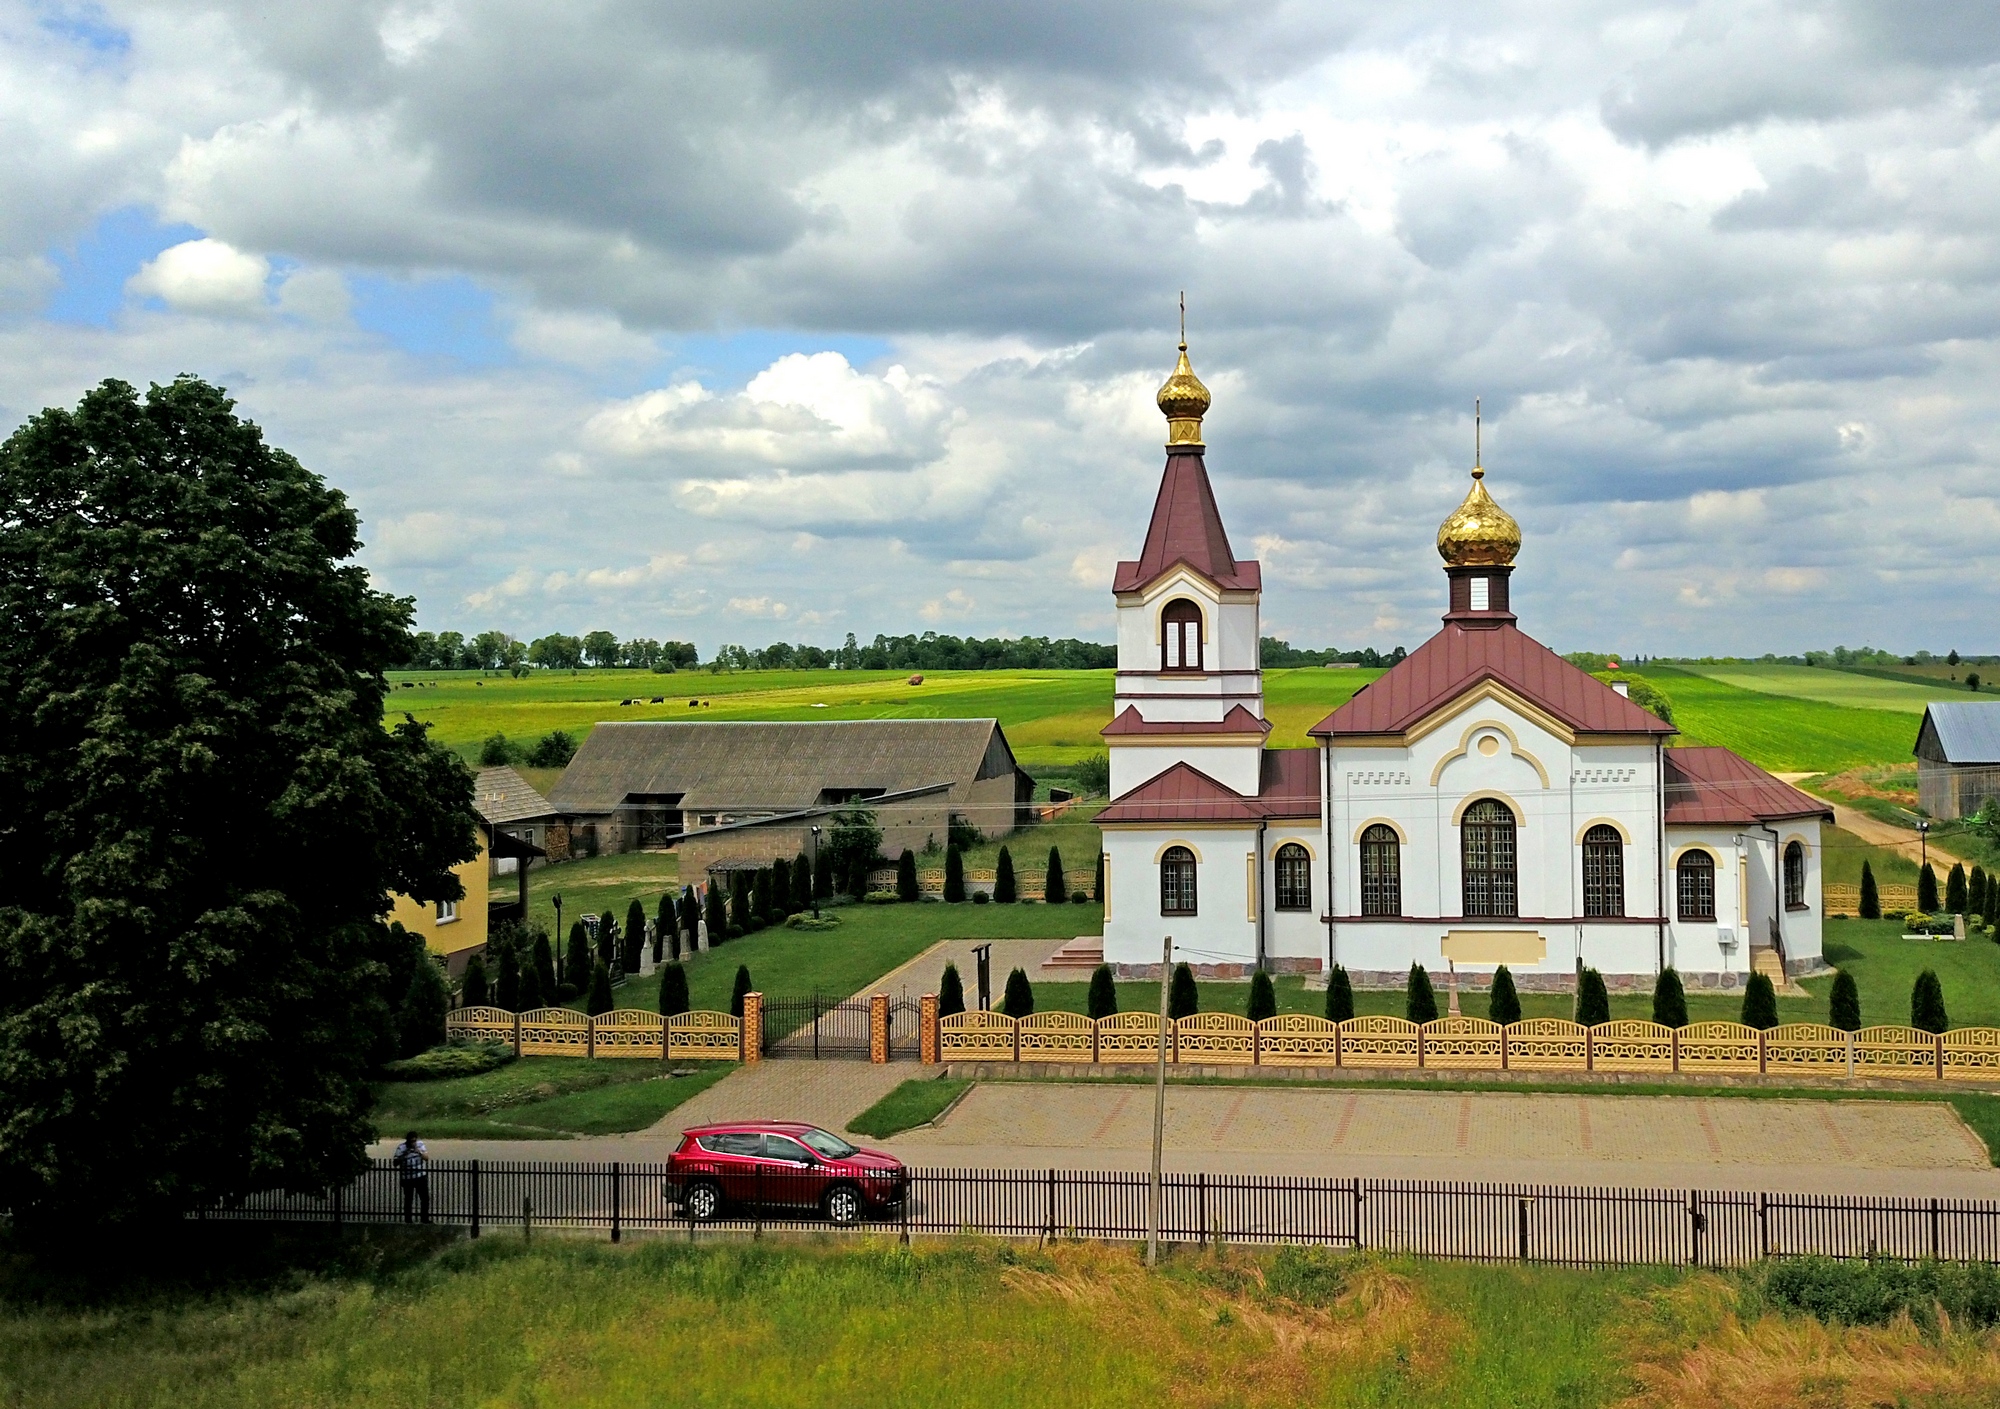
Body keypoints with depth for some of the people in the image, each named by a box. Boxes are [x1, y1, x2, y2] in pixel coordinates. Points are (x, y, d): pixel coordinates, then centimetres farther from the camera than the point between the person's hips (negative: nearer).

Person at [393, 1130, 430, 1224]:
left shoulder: (420, 1144, 1)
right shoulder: (401, 1148, -11)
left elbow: (427, 1157, -1)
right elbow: (395, 1163, -14)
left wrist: (419, 1152, -19)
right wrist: (403, 1156, -30)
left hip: (421, 1177, 3)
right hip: (407, 1178, -3)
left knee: (425, 1198, 6)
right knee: (408, 1199, 2)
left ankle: (425, 1218, 19)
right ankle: (408, 1220, 13)